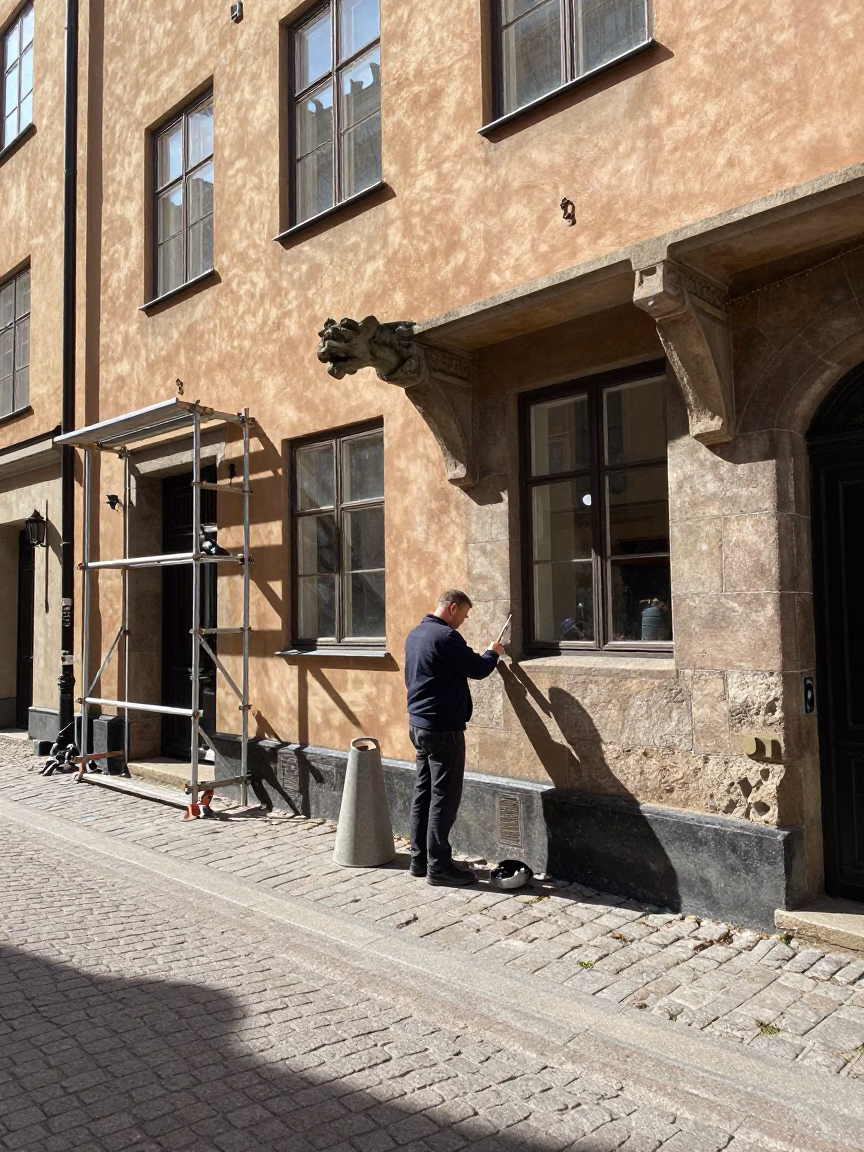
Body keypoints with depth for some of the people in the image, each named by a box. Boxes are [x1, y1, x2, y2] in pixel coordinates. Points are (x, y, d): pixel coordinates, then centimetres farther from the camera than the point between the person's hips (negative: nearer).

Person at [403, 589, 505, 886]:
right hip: (443, 728, -9)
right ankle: (438, 866, 5)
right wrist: (493, 653, 7)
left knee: (423, 793, 14)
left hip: (418, 724, 9)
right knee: (443, 797, -2)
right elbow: (478, 670, -15)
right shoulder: (445, 636, -18)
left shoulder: (414, 634, 11)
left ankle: (419, 859, 21)